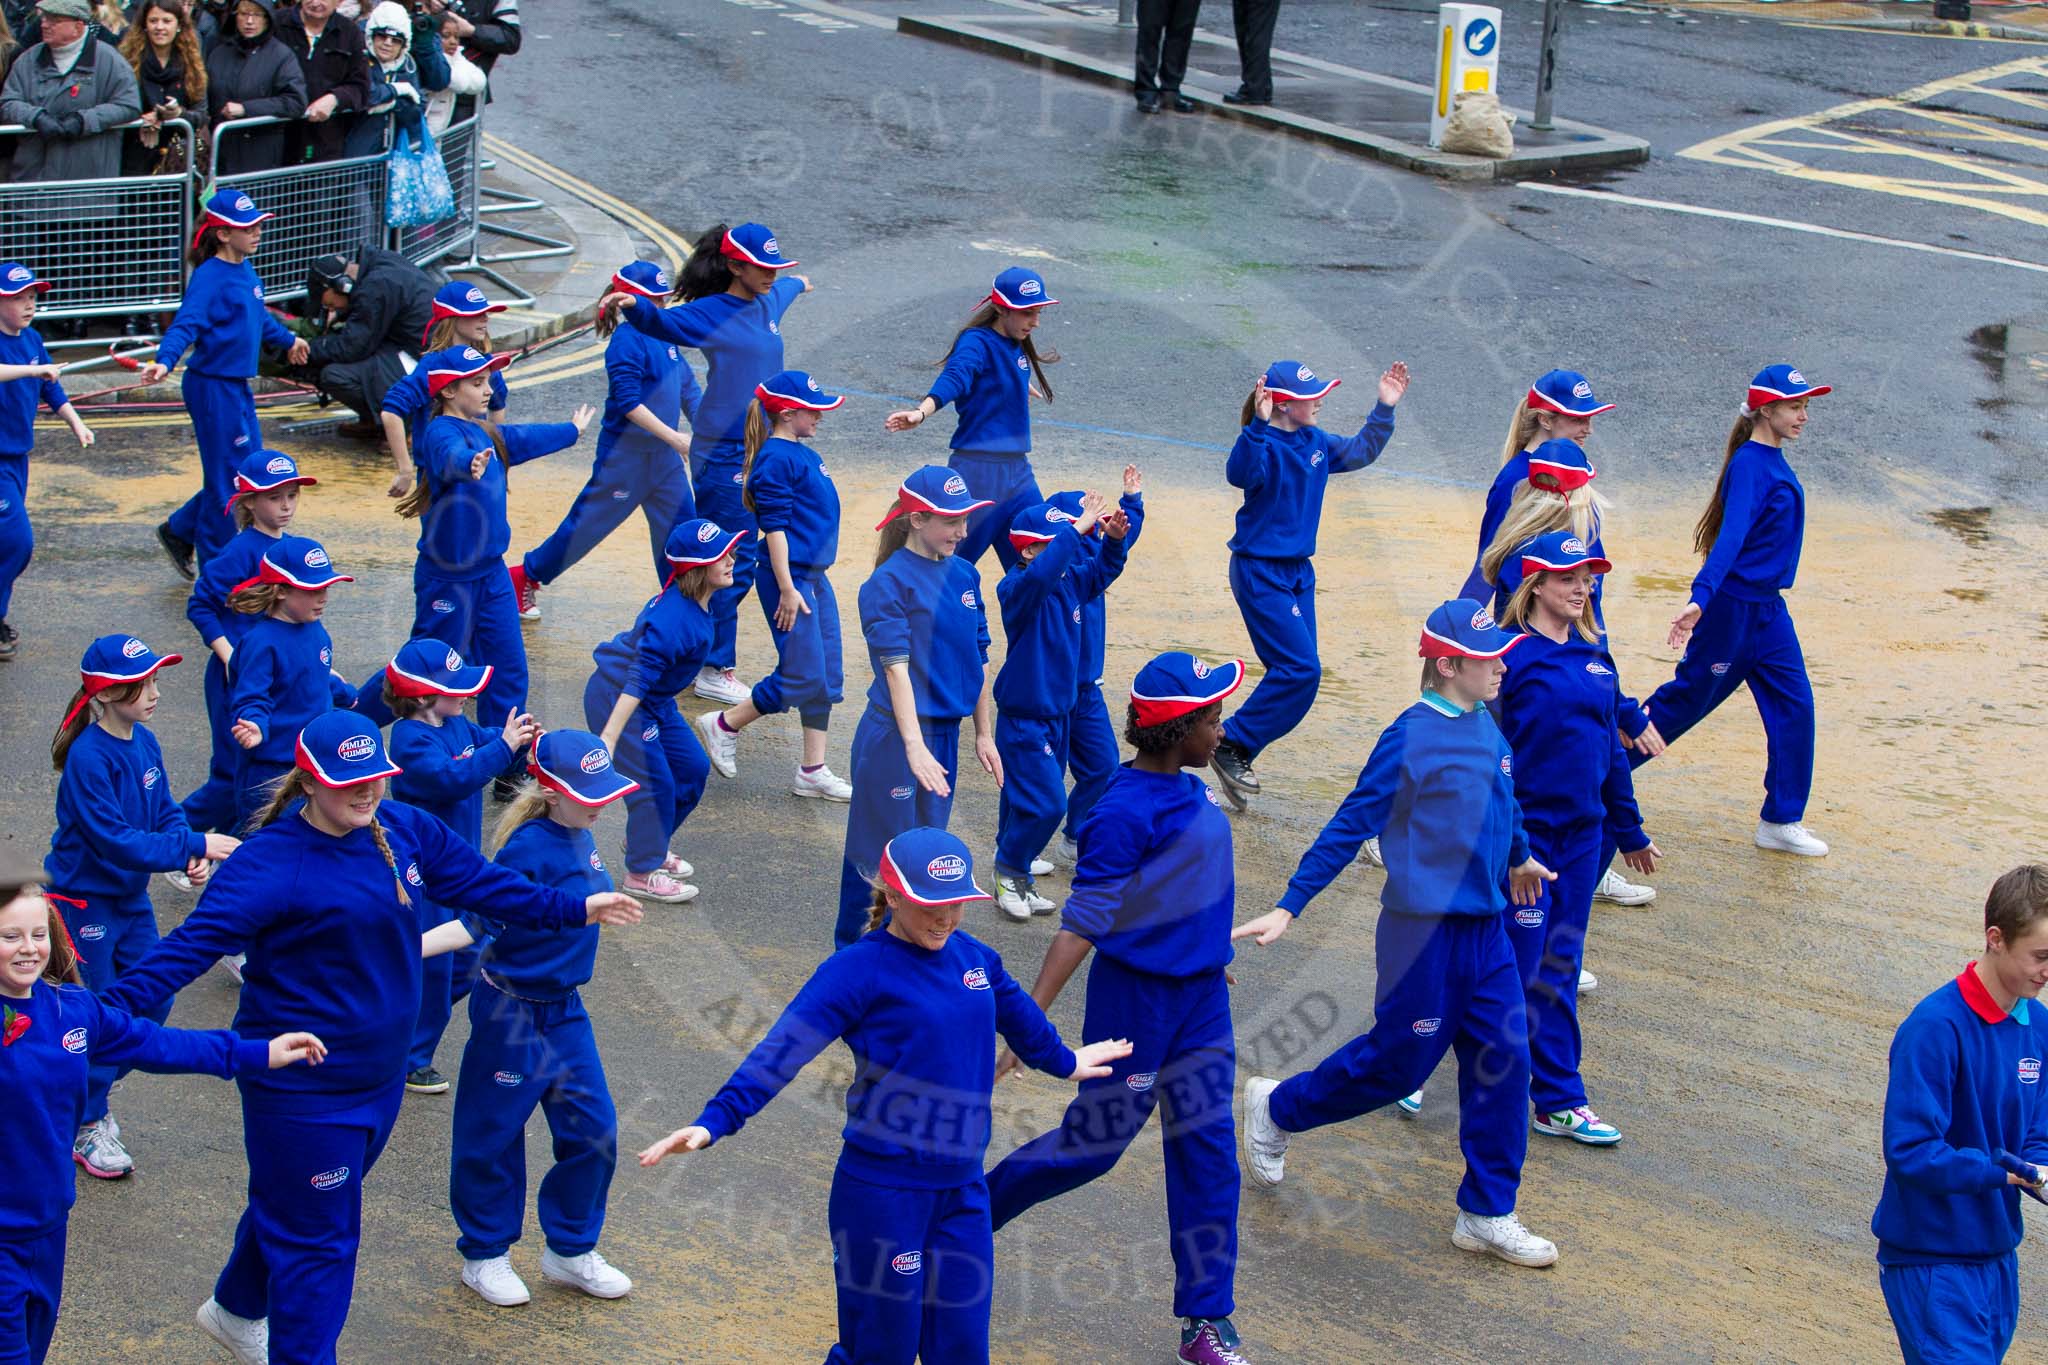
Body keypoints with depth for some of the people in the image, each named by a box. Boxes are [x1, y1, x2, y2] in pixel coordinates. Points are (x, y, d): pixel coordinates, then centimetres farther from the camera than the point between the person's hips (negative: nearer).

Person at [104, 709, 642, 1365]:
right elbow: (192, 944, -30)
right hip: (303, 1086, -7)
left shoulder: (404, 829, -2)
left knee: (290, 1206, 26)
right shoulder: (271, 862, -23)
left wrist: (578, 909, 19)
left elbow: (481, 882, 12)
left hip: (381, 1076, 7)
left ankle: (236, 1309, 51)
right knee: (317, 1237, 2)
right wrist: (111, 1009, -42)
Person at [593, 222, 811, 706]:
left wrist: (799, 282, 57)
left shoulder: (768, 303, 10)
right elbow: (662, 323, -26)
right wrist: (632, 305, -48)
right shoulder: (710, 313, -12)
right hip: (723, 454, -8)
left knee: (734, 559, 13)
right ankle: (715, 671, 2)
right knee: (733, 563, -6)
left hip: (760, 449, 8)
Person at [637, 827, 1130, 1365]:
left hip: (963, 1188, 6)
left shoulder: (973, 957, 6)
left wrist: (1064, 1061, 45)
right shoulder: (859, 969, -13)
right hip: (883, 1193, -6)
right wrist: (713, 1122, -33)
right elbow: (783, 1050, -21)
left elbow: (1019, 1015, 27)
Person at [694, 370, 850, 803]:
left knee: (827, 677, 9)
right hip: (790, 578, -10)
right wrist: (787, 589, -21)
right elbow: (775, 526, -18)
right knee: (802, 676, -7)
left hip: (815, 578, 10)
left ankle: (812, 771, 14)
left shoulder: (803, 455, 13)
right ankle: (725, 724, 11)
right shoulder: (775, 459, -15)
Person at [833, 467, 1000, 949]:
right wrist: (914, 746, -30)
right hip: (896, 736, -7)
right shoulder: (889, 582, -14)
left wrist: (984, 735, 14)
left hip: (945, 731, 7)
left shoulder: (965, 575, 7)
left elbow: (979, 661, 14)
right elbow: (896, 668, -21)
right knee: (884, 854, 1)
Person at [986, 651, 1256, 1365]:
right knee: (1095, 1143, 6)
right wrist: (1029, 1021, -23)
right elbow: (1081, 924, -22)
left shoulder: (1189, 791, 3)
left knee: (1209, 1154, 6)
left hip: (1202, 997, 7)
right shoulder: (1125, 813, -22)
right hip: (1136, 997, -7)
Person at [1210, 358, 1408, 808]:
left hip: (1298, 570, 9)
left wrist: (1384, 408, 12)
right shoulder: (1265, 446, -19)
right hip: (1260, 571, -9)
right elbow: (1239, 474, -40)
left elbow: (1361, 451, 23)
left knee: (1296, 670, 8)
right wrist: (1259, 426, -53)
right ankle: (1232, 745, -3)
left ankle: (1237, 753, 18)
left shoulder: (1316, 444, 6)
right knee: (1301, 669, -15)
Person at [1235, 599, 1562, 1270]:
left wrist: (1518, 859, 43)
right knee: (1397, 1065, 4)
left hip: (1486, 929, 7)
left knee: (1503, 1063, 5)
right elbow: (1351, 826, -14)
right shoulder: (1411, 737, -16)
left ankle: (1488, 1214, 15)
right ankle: (1276, 1109, 28)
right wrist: (1288, 907, -14)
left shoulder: (1485, 728, 6)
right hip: (1424, 931, -7)